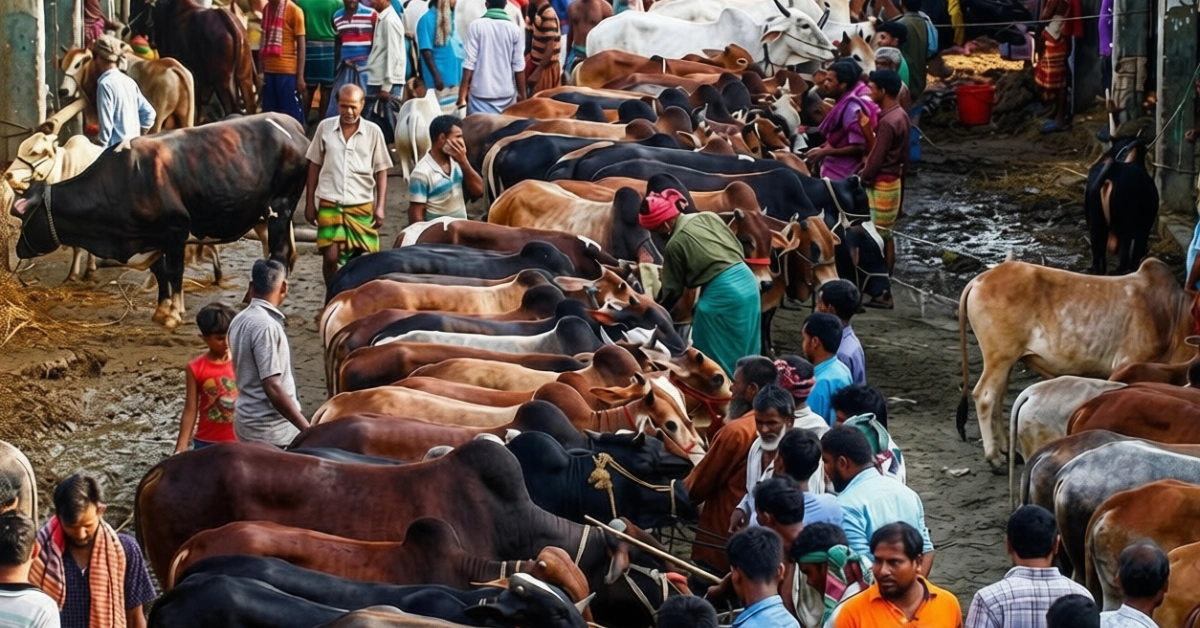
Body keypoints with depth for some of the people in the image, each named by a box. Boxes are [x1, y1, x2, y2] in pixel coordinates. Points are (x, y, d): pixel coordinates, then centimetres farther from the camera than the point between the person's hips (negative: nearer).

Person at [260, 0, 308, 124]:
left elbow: (301, 45, -7)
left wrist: (300, 76, -11)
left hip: (288, 72, -6)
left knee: (291, 115, -2)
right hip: (269, 71, 6)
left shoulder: (294, 10, -7)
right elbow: (265, 42, 14)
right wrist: (261, 71, 9)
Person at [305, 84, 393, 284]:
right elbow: (314, 166, 10)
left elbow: (381, 172, 5)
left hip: (361, 206, 0)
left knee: (361, 260, 1)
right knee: (331, 256, -7)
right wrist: (310, 202, 9)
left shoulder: (373, 132, 1)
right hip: (329, 204, 0)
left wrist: (380, 207, -2)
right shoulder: (325, 127, 3)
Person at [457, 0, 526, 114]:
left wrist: (462, 94, -1)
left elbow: (470, 62, -6)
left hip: (481, 93, -2)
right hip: (507, 94, 2)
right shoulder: (515, 30, 1)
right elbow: (518, 66, 1)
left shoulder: (476, 26, -4)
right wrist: (522, 95, 11)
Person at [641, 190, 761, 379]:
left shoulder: (675, 244, -7)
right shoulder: (709, 217, 11)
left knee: (715, 359, 5)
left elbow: (672, 290, 2)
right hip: (747, 280, 8)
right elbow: (739, 249, 17)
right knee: (743, 355, 17)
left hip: (722, 294, -8)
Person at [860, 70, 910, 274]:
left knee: (878, 234, -4)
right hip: (893, 180, 10)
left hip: (881, 185, -10)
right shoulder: (901, 115, 7)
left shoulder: (887, 122, -22)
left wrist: (861, 180, -9)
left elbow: (876, 158, -20)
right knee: (885, 234, 15)